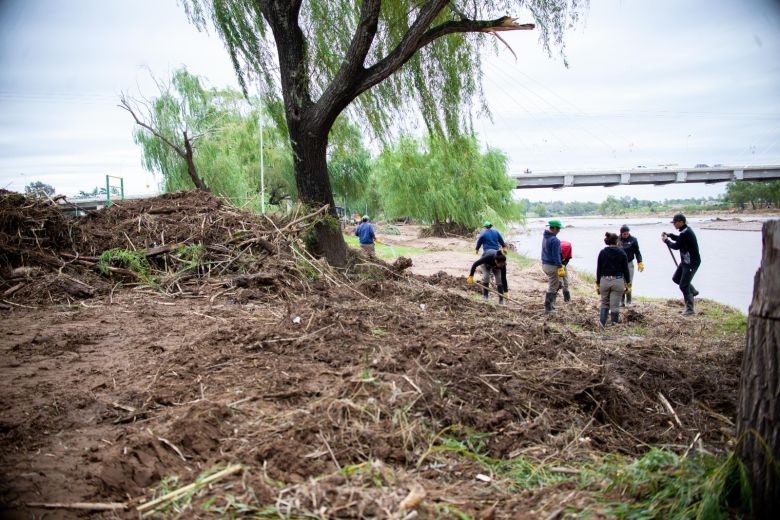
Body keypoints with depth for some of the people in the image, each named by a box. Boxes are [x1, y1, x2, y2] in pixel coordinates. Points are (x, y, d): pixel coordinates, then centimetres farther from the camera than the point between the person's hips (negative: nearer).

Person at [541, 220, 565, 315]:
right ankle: (548, 309, 6)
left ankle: (551, 305, 22)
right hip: (552, 266, -9)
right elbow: (556, 256, -22)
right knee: (552, 288, 0)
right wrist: (560, 267, -18)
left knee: (557, 284, 22)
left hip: (545, 264, 9)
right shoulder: (554, 240, -20)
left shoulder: (545, 237, 8)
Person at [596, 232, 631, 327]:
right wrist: (628, 283, 7)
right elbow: (625, 269, 0)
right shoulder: (622, 253, -1)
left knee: (604, 303, 15)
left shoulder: (602, 252, 1)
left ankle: (602, 322, 4)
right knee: (615, 305, 2)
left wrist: (597, 283, 9)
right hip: (618, 281, -1)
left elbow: (598, 269, 2)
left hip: (604, 281, 2)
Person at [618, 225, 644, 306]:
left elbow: (637, 252, 2)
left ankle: (628, 302, 9)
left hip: (629, 264, -1)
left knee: (629, 283, 0)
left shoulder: (633, 240, -2)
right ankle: (622, 301, 11)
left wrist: (640, 263, -7)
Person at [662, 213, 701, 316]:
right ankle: (692, 291, 35)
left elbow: (676, 246, -19)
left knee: (683, 285, -6)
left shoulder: (685, 232, -24)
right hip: (686, 261, 10)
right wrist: (670, 235, 8)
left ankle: (689, 310, 1)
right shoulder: (685, 230, 7)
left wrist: (666, 240, -3)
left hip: (692, 262, -10)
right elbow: (680, 239, 23)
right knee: (676, 278, 21)